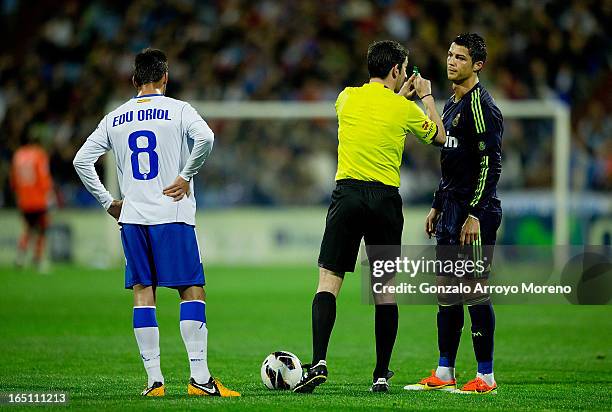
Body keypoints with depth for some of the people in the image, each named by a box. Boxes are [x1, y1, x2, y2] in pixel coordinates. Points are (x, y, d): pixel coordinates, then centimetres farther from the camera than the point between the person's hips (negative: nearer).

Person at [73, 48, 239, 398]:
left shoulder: (115, 119, 11)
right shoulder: (178, 110, -1)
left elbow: (82, 160, 9)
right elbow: (205, 137, -20)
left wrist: (108, 202, 14)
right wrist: (186, 176, -9)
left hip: (132, 217, 4)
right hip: (172, 214, -4)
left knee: (143, 294, 5)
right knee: (192, 291, -2)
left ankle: (154, 379, 0)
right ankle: (200, 377, -10)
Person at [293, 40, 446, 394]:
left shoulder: (347, 97, 7)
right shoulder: (404, 108, 1)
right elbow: (439, 136, 19)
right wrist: (426, 96, 31)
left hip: (348, 192, 1)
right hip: (386, 198, -1)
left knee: (328, 282, -2)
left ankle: (319, 362, -19)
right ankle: (382, 375, 8)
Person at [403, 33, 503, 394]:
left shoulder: (481, 105, -12)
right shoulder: (452, 104, 17)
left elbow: (491, 164, -18)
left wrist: (475, 214, -22)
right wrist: (437, 206, 22)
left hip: (475, 213, -10)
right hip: (451, 210, 10)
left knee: (475, 292, -7)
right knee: (447, 291, 10)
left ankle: (485, 377, -3)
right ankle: (444, 374, 15)